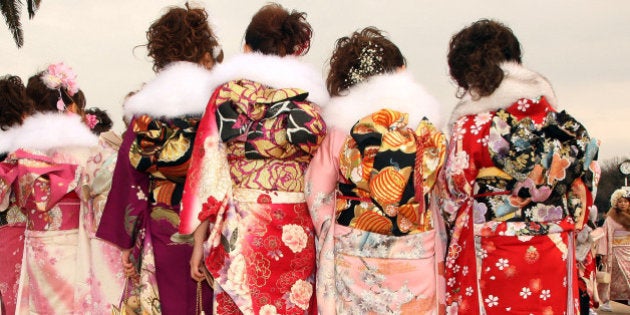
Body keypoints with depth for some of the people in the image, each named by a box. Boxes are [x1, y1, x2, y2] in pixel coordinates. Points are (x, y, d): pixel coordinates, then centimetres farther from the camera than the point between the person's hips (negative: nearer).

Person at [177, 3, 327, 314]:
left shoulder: (228, 96, -2)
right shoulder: (312, 102, 4)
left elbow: (210, 171, -4)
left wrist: (199, 241, -1)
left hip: (240, 230, -2)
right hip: (297, 234, 2)